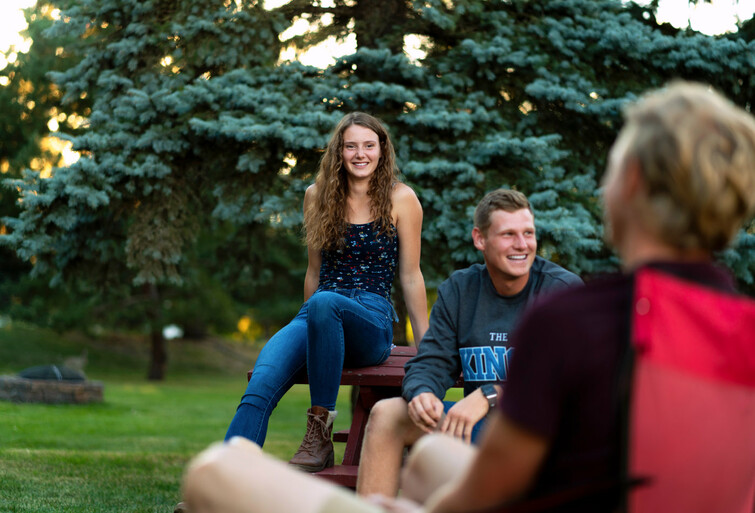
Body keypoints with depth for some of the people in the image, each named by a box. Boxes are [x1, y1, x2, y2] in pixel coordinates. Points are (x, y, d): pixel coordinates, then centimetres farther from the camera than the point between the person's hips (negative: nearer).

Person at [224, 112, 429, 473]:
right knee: (260, 385, -29)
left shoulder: (401, 199, 4)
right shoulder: (318, 196, 14)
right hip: (318, 314, 3)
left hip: (373, 321, -3)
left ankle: (320, 430, -30)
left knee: (325, 302, -41)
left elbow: (410, 277, 7)